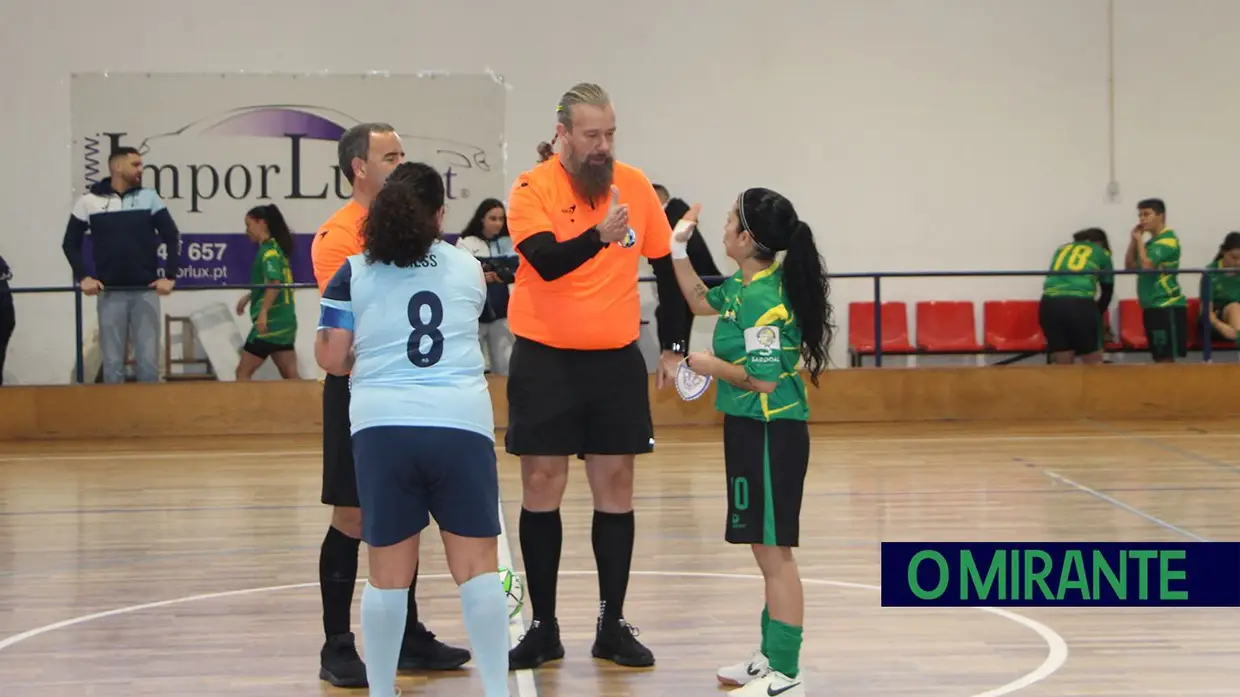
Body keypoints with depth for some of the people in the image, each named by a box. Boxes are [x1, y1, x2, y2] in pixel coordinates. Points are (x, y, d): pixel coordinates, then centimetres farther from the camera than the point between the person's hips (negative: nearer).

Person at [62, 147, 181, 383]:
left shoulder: (149, 197, 4)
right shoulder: (89, 201, 2)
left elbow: (172, 237, 4)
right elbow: (70, 243, 7)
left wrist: (170, 276, -7)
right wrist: (83, 277, -6)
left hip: (146, 291, 1)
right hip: (110, 293, -1)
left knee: (148, 359, 1)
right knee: (112, 360, 3)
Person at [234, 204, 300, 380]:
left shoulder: (269, 250, -11)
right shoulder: (276, 247, 16)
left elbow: (275, 282, -26)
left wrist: (263, 312, -29)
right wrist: (248, 297, 38)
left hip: (271, 320, -9)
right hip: (284, 320, 9)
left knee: (243, 372, -2)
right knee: (290, 376, 5)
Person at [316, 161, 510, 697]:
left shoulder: (354, 273, 5)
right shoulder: (467, 267, 11)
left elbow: (330, 359, 3)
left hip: (381, 427, 0)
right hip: (461, 423, 0)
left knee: (388, 573, 7)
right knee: (477, 567, 3)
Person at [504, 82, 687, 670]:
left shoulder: (634, 185, 2)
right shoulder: (532, 189, -9)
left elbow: (665, 264, 11)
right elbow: (545, 261, -24)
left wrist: (673, 346, 11)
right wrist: (600, 235, -41)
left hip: (617, 359, 3)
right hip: (545, 359, -3)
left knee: (615, 487, 5)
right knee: (542, 486, 1)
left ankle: (613, 625, 14)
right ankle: (543, 627, 11)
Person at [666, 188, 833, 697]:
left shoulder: (766, 299, -21)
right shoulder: (741, 286, 9)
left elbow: (764, 378, -23)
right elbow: (700, 301, 30)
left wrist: (710, 365, -9)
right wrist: (678, 249, 20)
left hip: (771, 434, -10)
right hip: (751, 428, 10)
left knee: (773, 550, -6)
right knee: (766, 548, 17)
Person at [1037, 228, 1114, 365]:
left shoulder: (1061, 249, 29)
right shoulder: (1101, 253, 21)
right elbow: (1107, 290, 25)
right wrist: (1097, 313, 39)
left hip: (1050, 303, 3)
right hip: (1080, 303, -3)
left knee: (1062, 365, 9)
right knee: (1094, 366, 8)